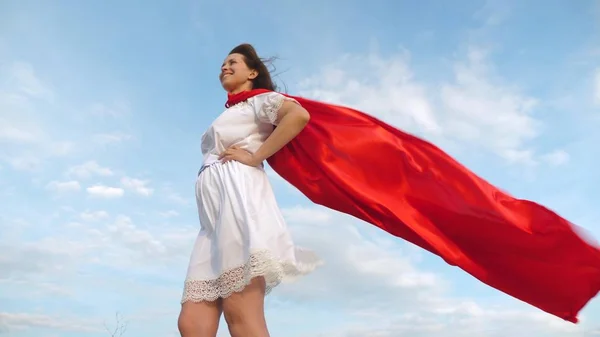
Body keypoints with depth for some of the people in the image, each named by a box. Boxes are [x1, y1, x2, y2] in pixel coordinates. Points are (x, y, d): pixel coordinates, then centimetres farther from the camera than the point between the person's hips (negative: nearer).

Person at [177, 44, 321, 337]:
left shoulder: (259, 101, 10)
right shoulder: (227, 116, 36)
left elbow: (299, 115, -12)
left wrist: (255, 157, -11)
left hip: (239, 196, -8)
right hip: (214, 219, 9)